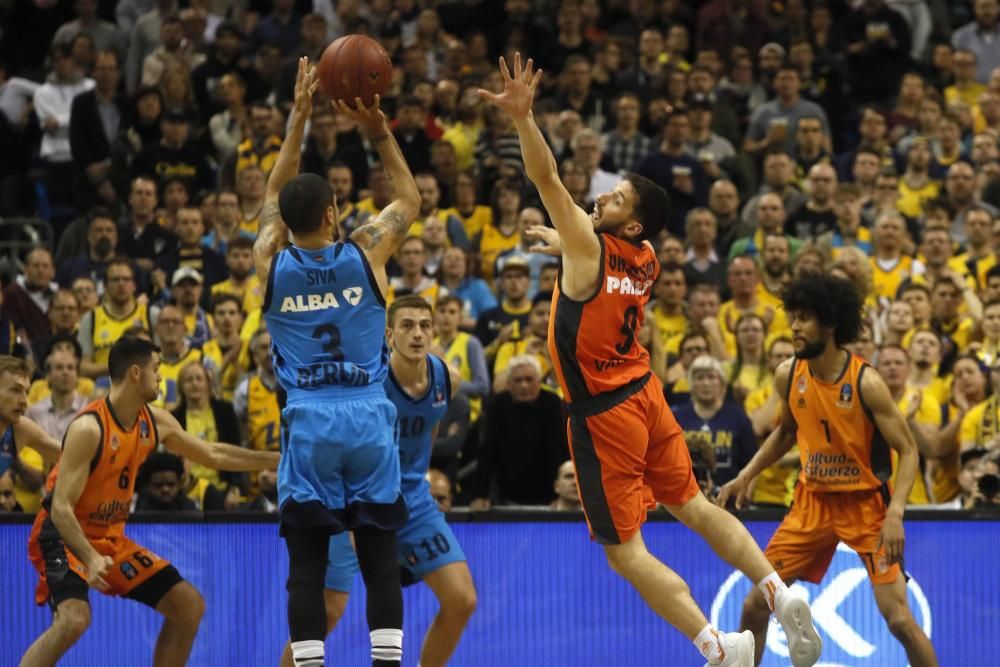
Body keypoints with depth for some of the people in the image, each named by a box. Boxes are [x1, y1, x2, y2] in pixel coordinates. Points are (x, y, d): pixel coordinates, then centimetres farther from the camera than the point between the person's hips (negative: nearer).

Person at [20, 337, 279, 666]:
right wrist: (91, 559, -41)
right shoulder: (88, 428, -24)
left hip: (111, 538, 8)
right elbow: (60, 508, -27)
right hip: (65, 537, -8)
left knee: (189, 605, 4)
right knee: (74, 618, -33)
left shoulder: (155, 422, 0)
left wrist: (275, 460, 14)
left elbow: (213, 455, 16)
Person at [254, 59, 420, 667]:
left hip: (308, 424, 0)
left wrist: (299, 121, 22)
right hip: (369, 419, 0)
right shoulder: (366, 254, 0)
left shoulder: (271, 264, 2)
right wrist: (380, 133, 13)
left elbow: (275, 199, 21)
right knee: (381, 560, 2)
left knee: (307, 565, 0)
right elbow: (409, 199, 18)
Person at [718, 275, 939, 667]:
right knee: (755, 605, 2)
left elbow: (907, 450, -16)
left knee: (898, 618, -14)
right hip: (813, 500, 5)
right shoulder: (788, 376, -4)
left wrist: (895, 513, -29)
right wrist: (746, 476, 7)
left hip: (866, 502, -5)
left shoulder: (865, 383, -19)